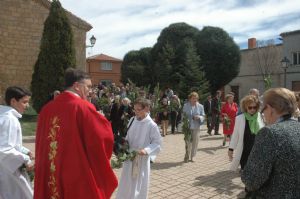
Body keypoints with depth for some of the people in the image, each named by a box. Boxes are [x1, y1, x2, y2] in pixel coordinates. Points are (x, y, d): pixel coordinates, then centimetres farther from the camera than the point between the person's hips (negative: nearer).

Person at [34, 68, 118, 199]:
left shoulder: (47, 108, 3)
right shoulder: (82, 107, -15)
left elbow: (40, 143, 12)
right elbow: (104, 136, -14)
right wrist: (100, 119, 4)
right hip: (79, 178, -5)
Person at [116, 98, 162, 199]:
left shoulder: (152, 125, -16)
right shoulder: (132, 120, 0)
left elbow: (157, 143, -13)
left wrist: (146, 150, -27)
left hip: (142, 160, -5)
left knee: (139, 187, 9)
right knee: (125, 185, 16)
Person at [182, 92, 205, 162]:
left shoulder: (200, 106, 3)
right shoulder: (186, 105, 0)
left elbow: (203, 116, 6)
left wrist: (199, 117, -16)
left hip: (196, 127, 2)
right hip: (188, 127, -2)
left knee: (195, 142, 6)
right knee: (188, 142, -3)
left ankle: (192, 157, 21)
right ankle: (187, 156, 15)